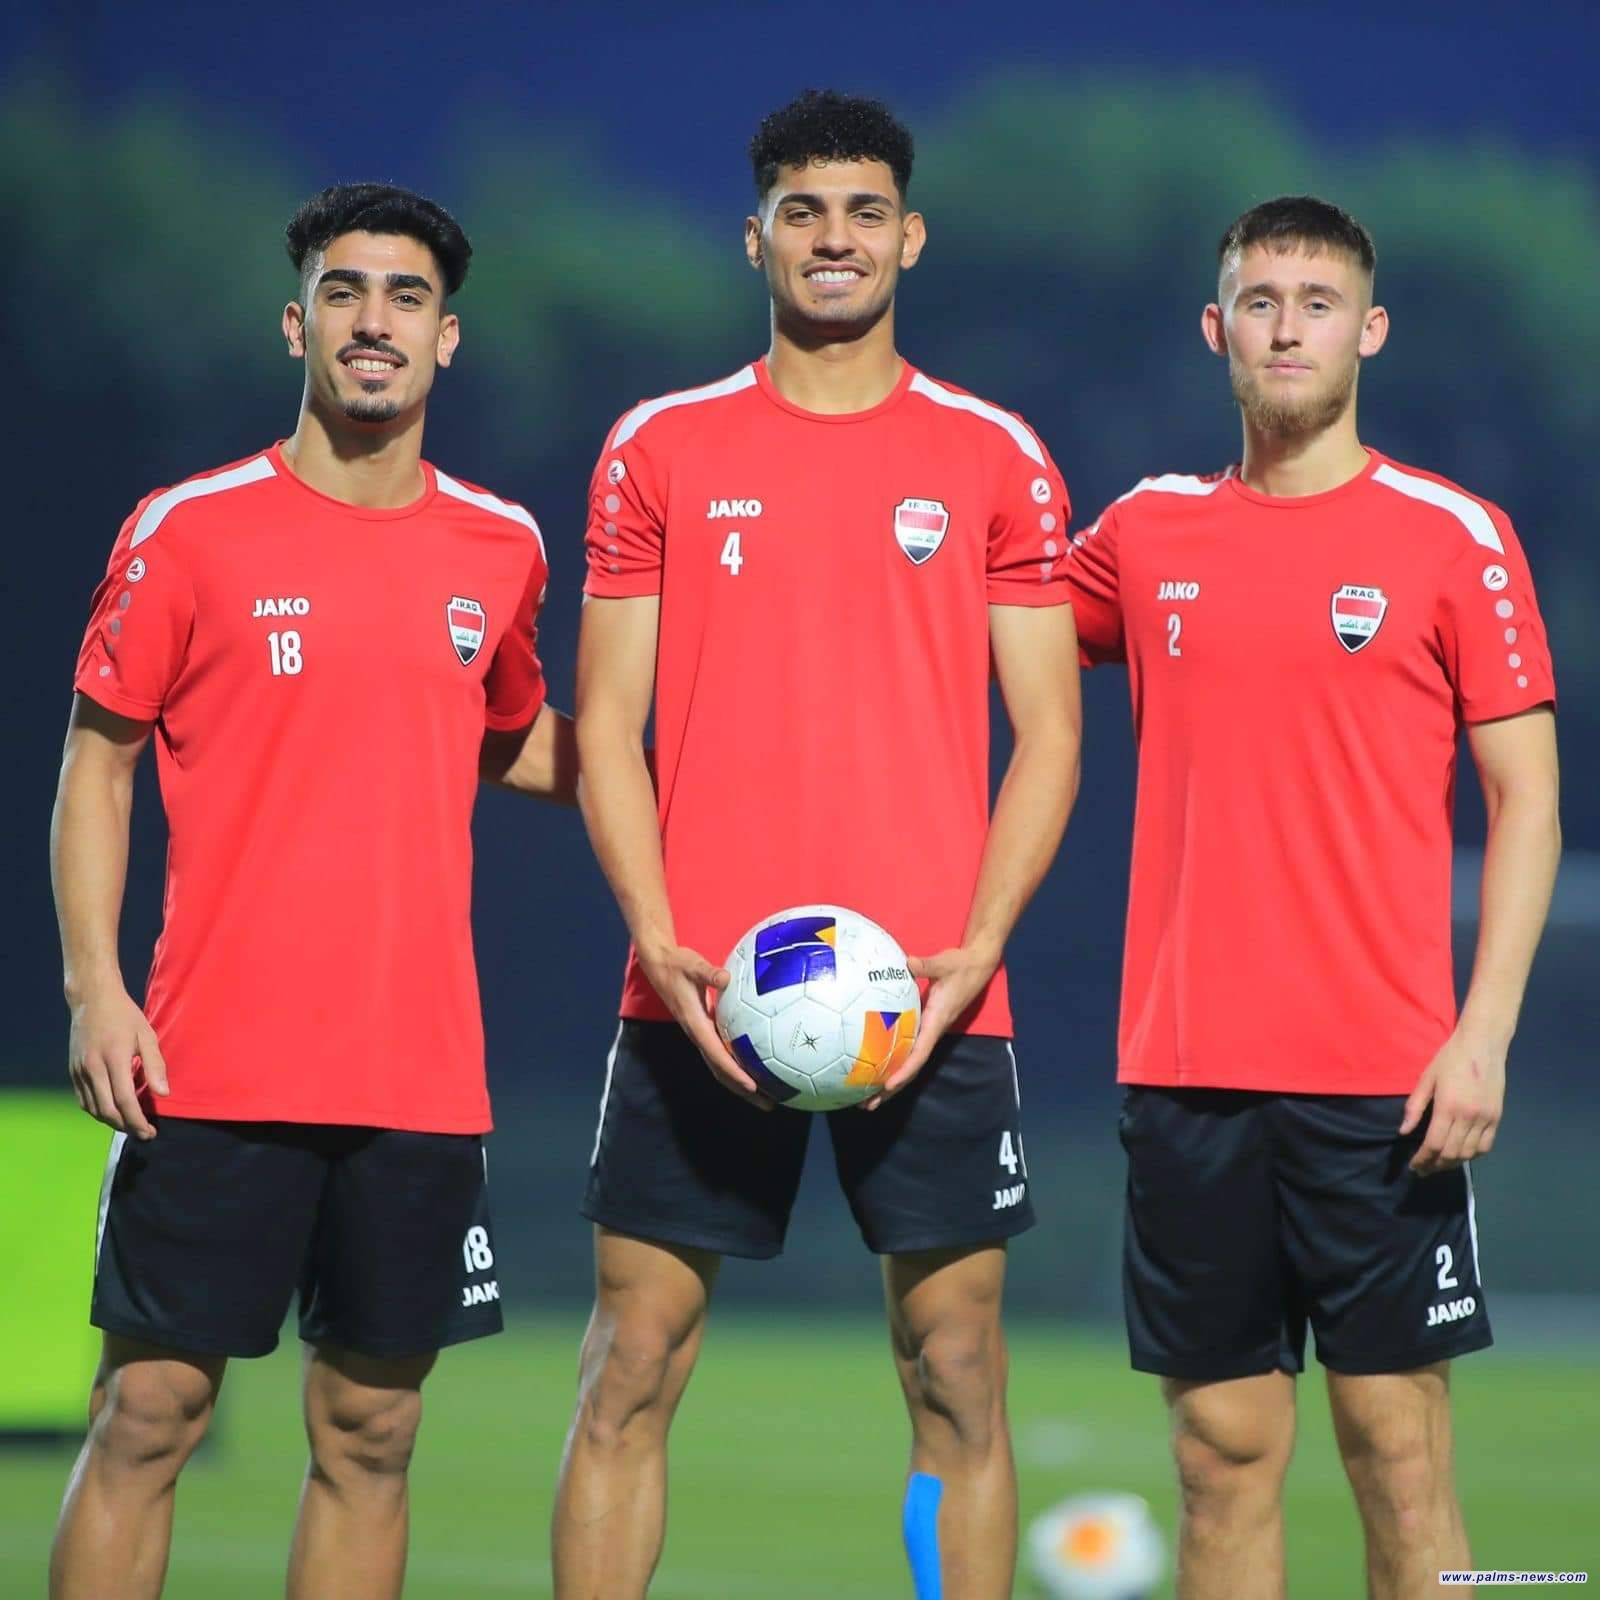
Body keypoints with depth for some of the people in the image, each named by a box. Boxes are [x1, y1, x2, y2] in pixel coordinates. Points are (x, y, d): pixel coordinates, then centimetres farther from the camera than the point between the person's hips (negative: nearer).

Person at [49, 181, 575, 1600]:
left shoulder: (501, 550, 9)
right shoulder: (192, 532, -2)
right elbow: (98, 759, 3)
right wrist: (94, 987, -7)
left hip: (423, 1080, 3)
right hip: (214, 1069, -3)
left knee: (368, 1438, 6)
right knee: (148, 1417, -4)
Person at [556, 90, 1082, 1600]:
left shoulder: (996, 459, 7)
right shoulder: (660, 449, 8)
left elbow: (1047, 730, 5)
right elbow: (607, 720, 6)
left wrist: (975, 949, -9)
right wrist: (660, 941, -8)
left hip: (931, 999, 0)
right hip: (698, 994, 0)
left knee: (954, 1377, 1)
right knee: (631, 1374, 0)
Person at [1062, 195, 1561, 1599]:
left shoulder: (1454, 535, 1)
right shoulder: (1150, 532, 10)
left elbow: (1527, 796, -1)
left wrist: (1484, 1029, -11)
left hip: (1383, 1081, -3)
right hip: (1186, 1066, 3)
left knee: (1398, 1443, -2)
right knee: (1226, 1447, 5)